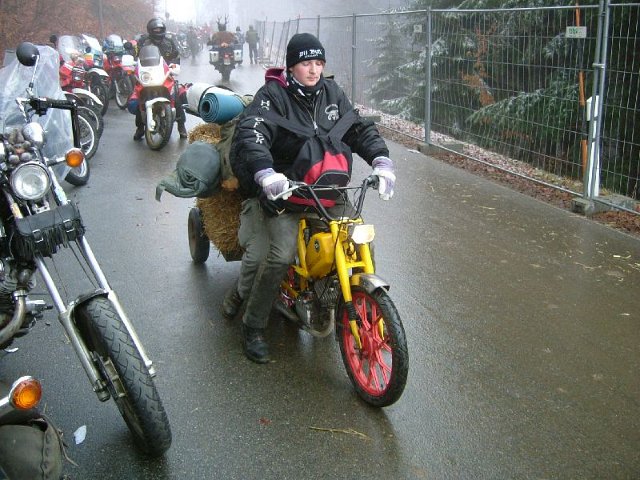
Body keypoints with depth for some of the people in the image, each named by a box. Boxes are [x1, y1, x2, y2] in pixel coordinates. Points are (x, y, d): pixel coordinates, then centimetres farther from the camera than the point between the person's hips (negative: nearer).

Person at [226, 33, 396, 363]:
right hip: (284, 188, -5)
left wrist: (381, 160, -11)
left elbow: (359, 128, 8)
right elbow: (250, 132, -24)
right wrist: (265, 173, -43)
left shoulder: (331, 93, 10)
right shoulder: (272, 94, -8)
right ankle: (253, 326, -4)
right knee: (281, 254, -23)